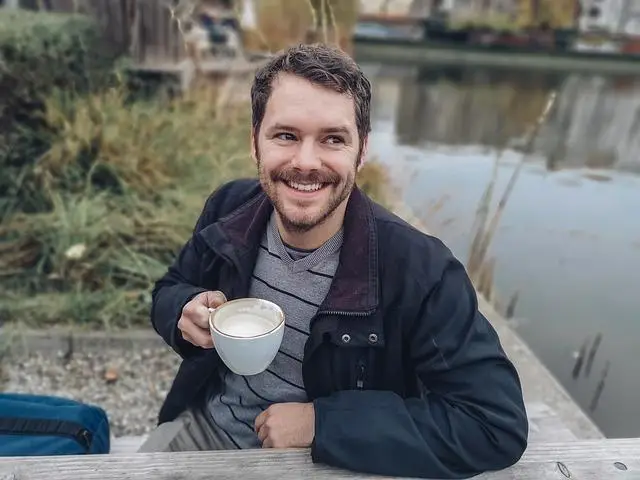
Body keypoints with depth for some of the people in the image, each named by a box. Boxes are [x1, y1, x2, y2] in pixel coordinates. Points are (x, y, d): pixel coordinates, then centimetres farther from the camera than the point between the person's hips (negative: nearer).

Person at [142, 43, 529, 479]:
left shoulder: (418, 269, -27)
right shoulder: (228, 209, -13)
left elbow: (499, 425, -26)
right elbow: (171, 287, 4)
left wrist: (323, 421, -27)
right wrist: (186, 311, -20)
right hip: (205, 425, 3)